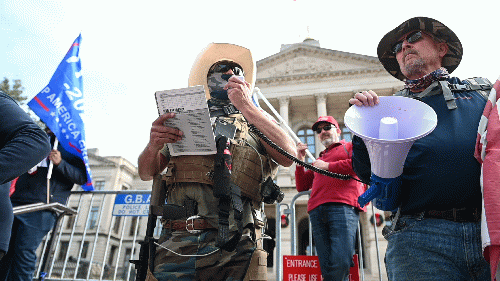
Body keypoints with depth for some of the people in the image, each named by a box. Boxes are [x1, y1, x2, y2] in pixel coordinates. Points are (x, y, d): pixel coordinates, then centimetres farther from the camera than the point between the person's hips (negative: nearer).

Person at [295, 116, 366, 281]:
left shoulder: (350, 146, 21)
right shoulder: (318, 160, 34)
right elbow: (301, 186, 29)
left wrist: (328, 166, 0)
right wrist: (300, 161, 18)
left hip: (343, 207, -4)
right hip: (317, 212, 5)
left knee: (340, 264, -19)